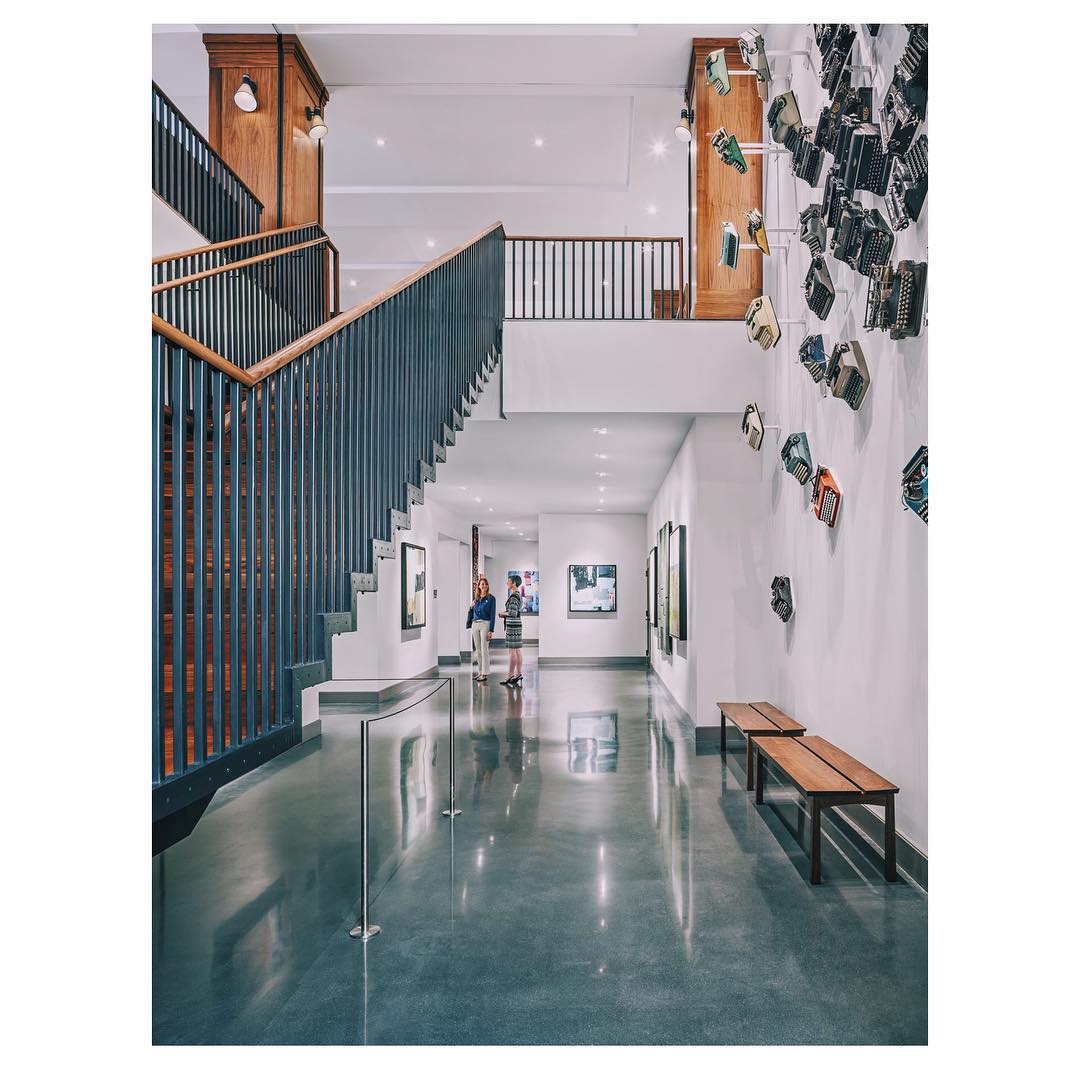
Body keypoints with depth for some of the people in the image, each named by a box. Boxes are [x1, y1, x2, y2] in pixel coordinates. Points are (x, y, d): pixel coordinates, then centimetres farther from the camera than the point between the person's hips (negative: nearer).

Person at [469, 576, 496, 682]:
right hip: (475, 625, 6)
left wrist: (491, 630, -14)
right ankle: (481, 671, 18)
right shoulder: (475, 598, 12)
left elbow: (492, 615, -8)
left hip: (485, 624, -6)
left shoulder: (491, 598, -4)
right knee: (478, 650, 9)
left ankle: (485, 674, -4)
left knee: (484, 649, -7)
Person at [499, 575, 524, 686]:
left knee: (512, 651, -7)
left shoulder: (514, 596, -16)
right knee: (517, 650, 10)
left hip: (513, 626, -10)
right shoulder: (517, 595, 15)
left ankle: (510, 675, -4)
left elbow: (513, 613, -23)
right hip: (516, 624, 10)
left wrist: (503, 613, -6)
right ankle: (518, 673, 13)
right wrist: (504, 614, 11)